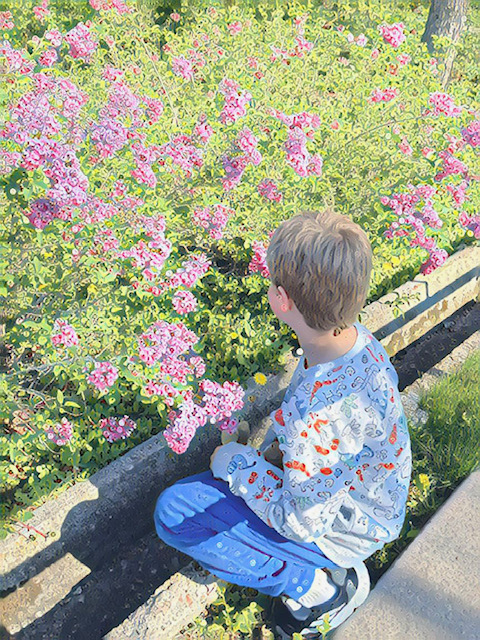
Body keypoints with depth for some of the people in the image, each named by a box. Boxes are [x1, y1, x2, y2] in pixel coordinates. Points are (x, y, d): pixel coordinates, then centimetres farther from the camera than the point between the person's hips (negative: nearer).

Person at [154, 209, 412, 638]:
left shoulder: (315, 411, -41)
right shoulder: (360, 338, -14)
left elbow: (303, 522, -26)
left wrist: (239, 465, -14)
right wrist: (268, 455, 0)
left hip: (337, 532, -8)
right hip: (344, 489, 8)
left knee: (175, 513, -9)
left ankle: (319, 586, -1)